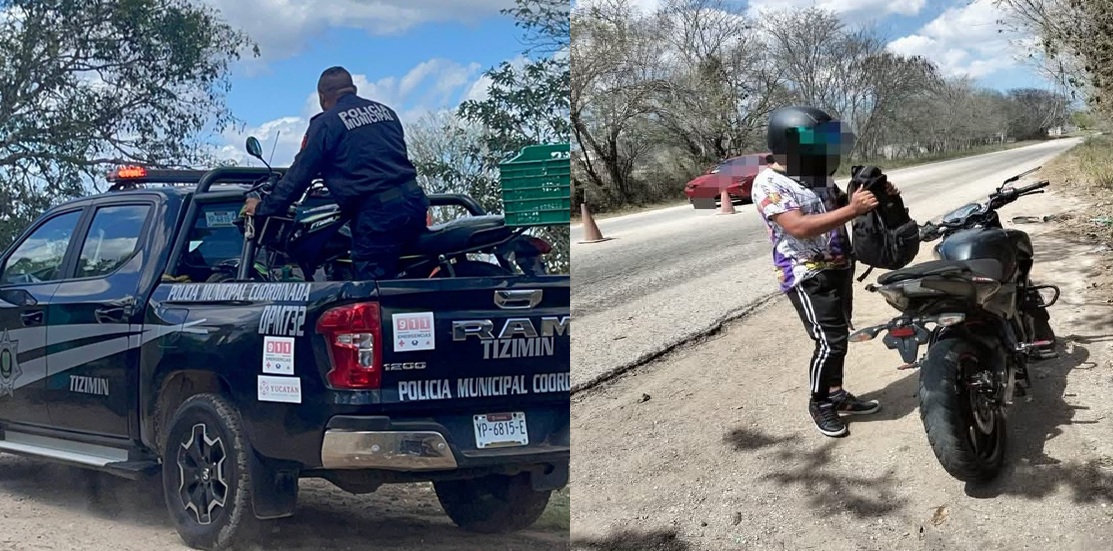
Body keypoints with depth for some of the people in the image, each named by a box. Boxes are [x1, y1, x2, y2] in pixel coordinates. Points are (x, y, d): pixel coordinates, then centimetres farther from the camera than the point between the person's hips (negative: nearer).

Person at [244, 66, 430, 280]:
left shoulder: (326, 123, 1)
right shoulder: (385, 111, 20)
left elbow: (300, 173, 1)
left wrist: (264, 207, 11)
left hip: (376, 213, -7)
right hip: (413, 200, 7)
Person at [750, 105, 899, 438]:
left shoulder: (816, 176, 7)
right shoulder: (769, 183, -18)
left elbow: (840, 204, 22)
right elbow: (799, 227, -29)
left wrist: (876, 195, 2)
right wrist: (852, 210, -31)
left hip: (839, 269, 8)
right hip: (808, 277, -8)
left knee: (839, 337, 17)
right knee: (830, 342, -12)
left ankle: (836, 394, 32)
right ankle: (820, 404, 7)